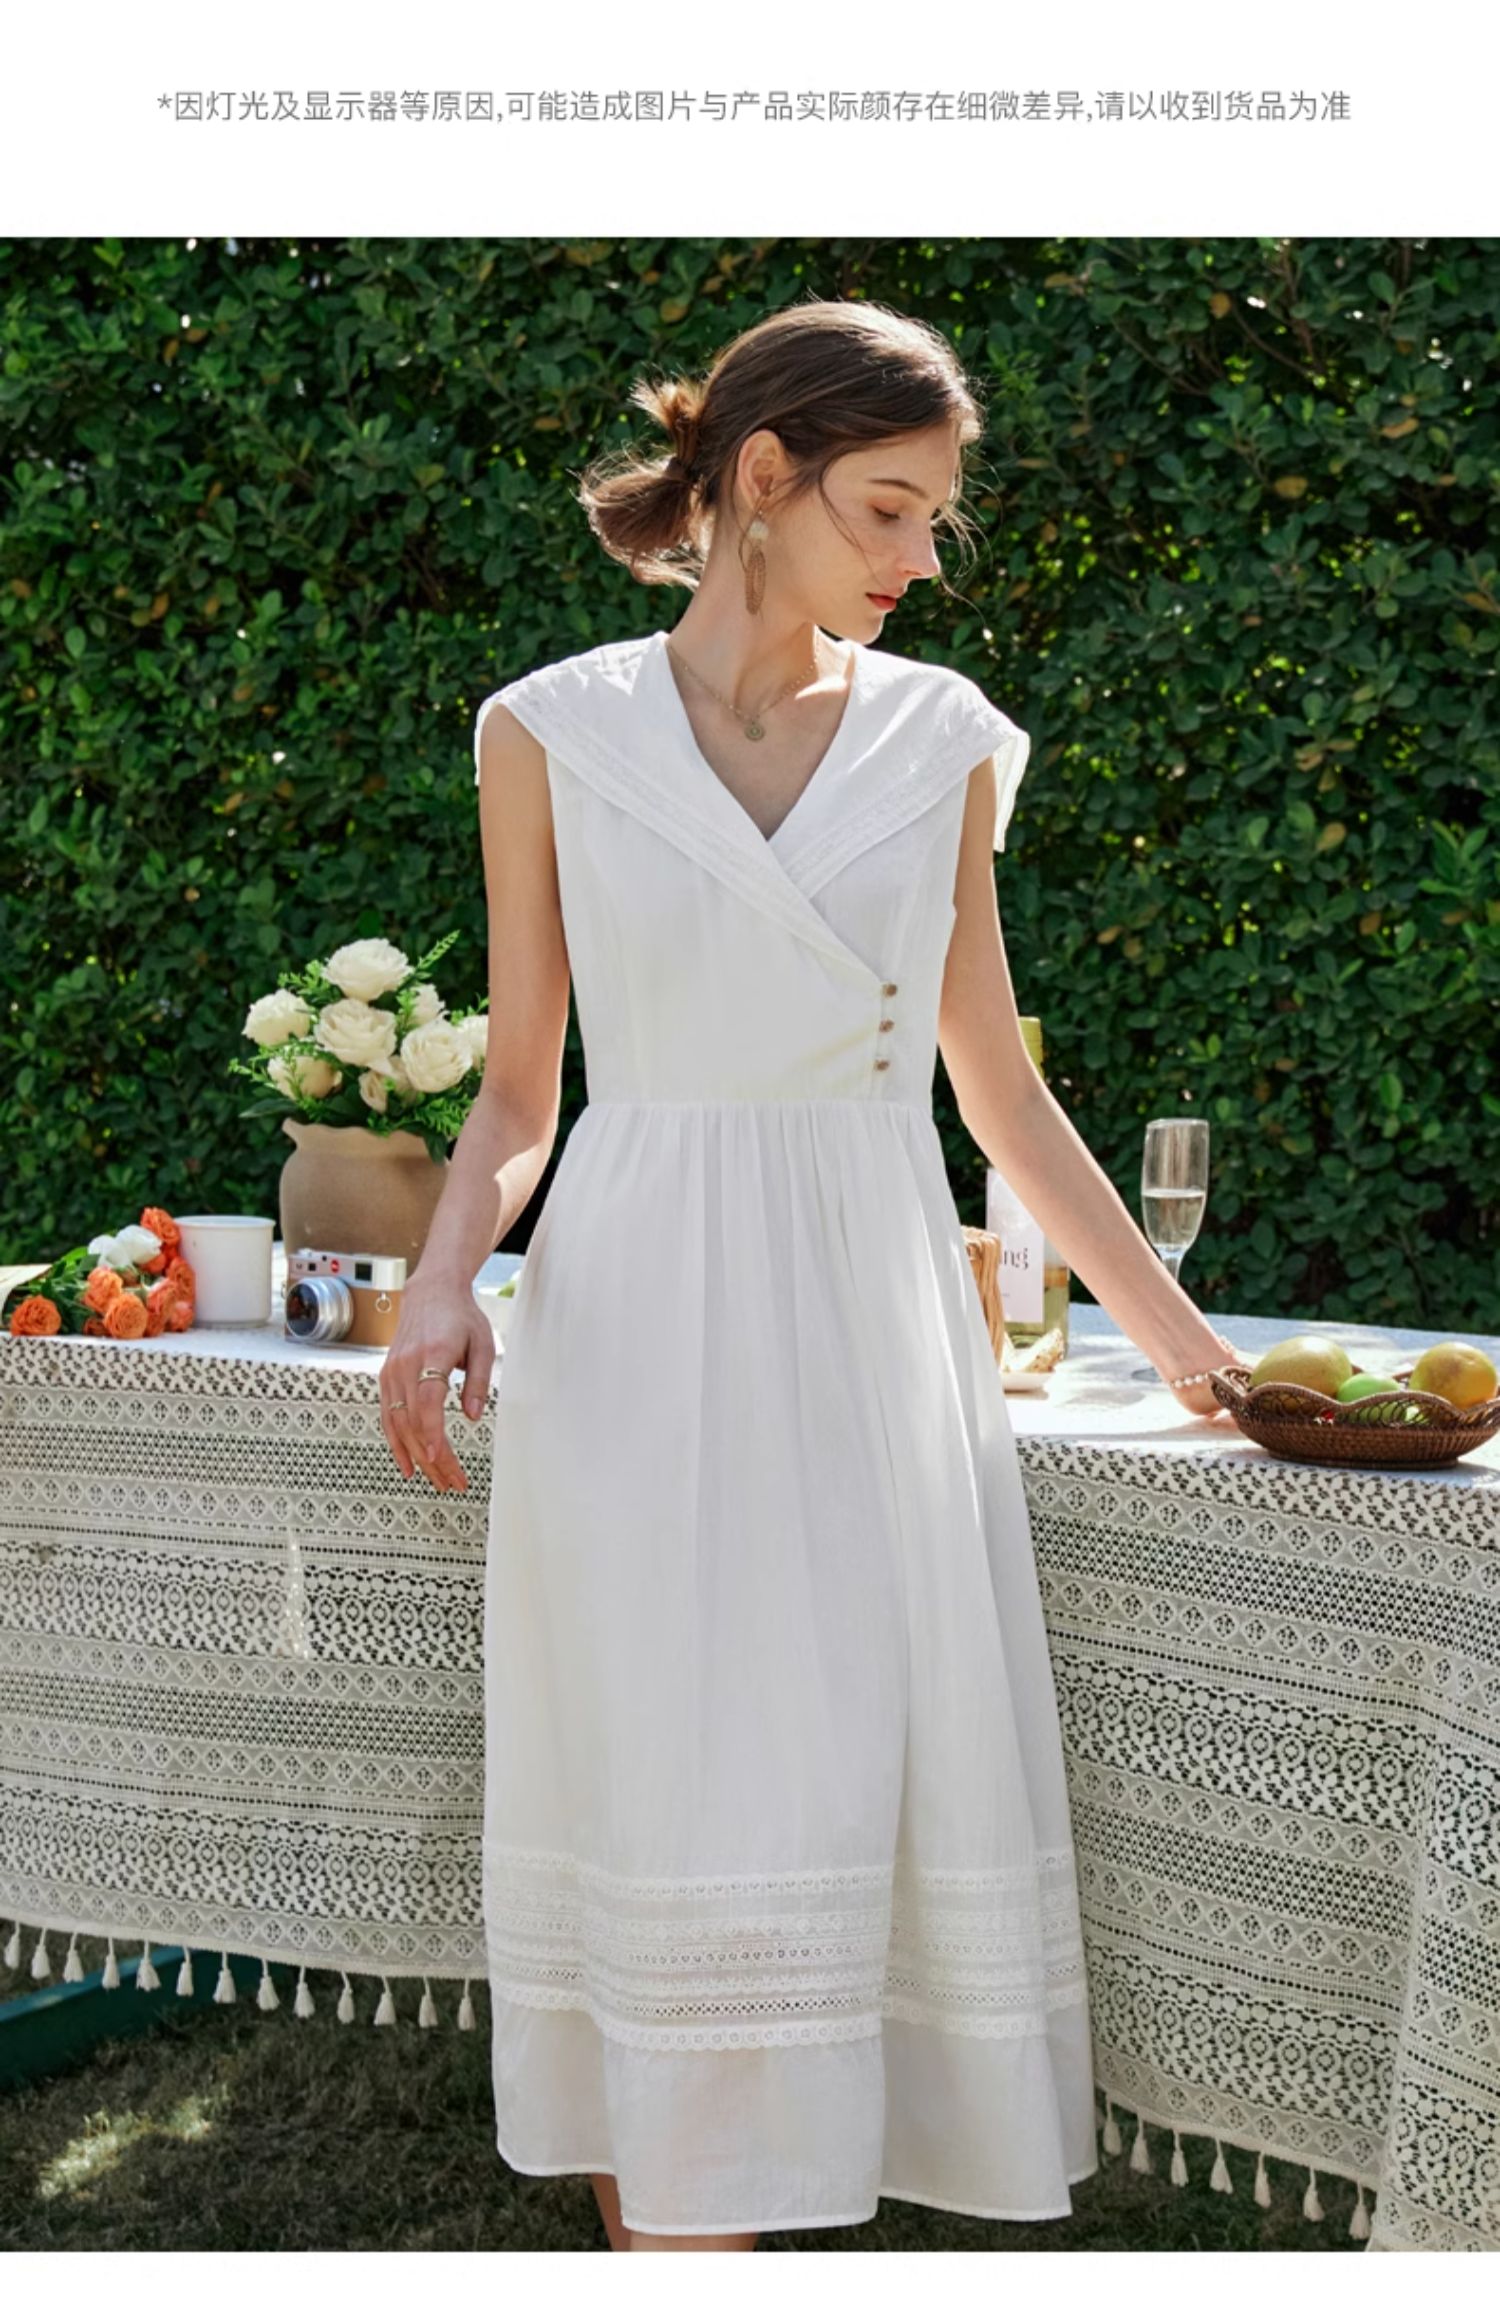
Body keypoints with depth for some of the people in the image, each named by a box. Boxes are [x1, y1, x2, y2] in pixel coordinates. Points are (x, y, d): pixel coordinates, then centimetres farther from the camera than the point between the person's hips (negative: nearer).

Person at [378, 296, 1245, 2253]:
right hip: (643, 1337, -2)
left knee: (874, 1794, -1)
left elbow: (1001, 1090, 14)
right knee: (681, 1818, -5)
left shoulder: (944, 740, 9)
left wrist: (1184, 1342, 13)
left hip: (874, 1328, 2)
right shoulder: (557, 734, 4)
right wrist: (444, 1276, -11)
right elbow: (519, 1084, 8)